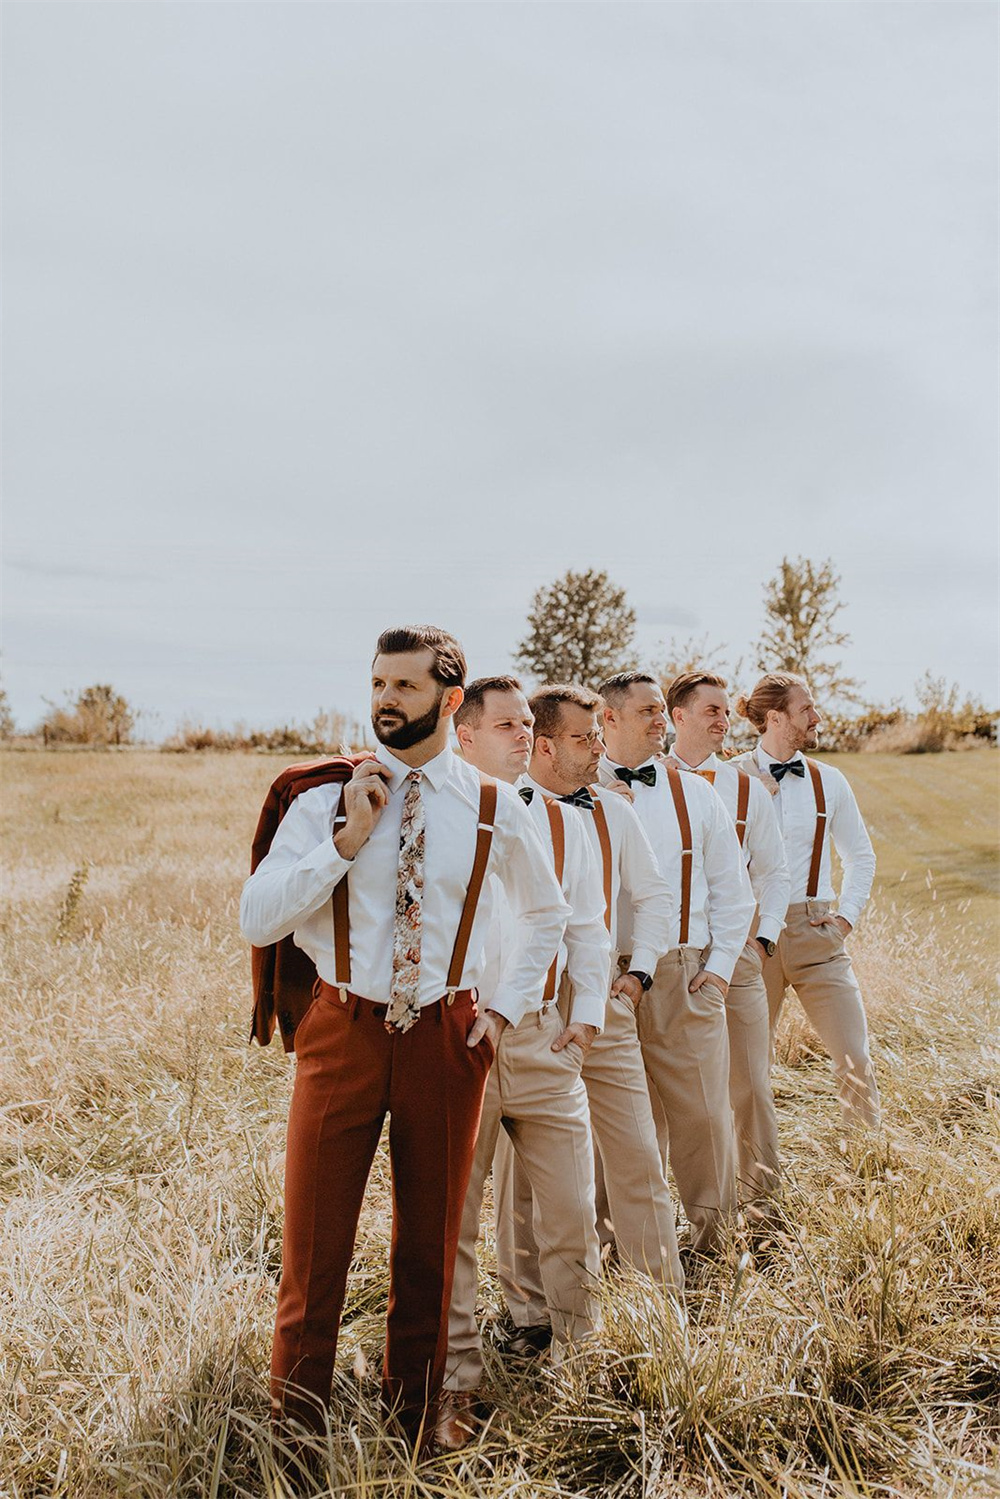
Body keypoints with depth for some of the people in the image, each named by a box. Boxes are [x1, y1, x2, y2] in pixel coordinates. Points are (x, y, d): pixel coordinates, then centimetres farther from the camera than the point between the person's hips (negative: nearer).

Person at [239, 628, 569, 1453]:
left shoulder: (494, 809, 0)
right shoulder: (329, 798, -2)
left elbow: (546, 914, 16)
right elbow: (257, 918, -9)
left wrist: (503, 1007, 7)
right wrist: (346, 839, -17)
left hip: (446, 1039, 1)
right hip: (343, 1033, -1)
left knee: (431, 1240, 12)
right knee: (316, 1239, 4)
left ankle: (416, 1426, 31)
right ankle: (296, 1428, 22)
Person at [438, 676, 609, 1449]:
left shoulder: (562, 822, 12)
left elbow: (587, 927, 17)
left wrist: (588, 1014, 7)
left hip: (543, 1039, 3)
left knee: (573, 1206, 5)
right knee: (452, 1220, 4)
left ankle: (580, 1358, 26)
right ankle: (460, 1386, 19)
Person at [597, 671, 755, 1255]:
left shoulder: (696, 794, 10)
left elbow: (732, 889, 12)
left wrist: (720, 966, 3)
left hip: (685, 978, 2)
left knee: (704, 1110, 0)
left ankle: (714, 1235, 19)